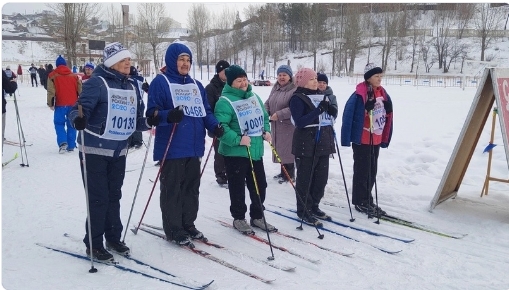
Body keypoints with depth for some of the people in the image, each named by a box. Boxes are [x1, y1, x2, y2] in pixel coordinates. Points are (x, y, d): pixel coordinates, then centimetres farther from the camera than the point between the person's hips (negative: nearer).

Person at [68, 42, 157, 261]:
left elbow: (135, 120, 13)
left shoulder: (131, 87, 11)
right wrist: (78, 119, -39)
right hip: (95, 150, -6)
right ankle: (94, 244, 13)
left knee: (114, 196, 15)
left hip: (119, 151, 7)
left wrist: (149, 122, -5)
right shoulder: (97, 82, -11)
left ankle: (113, 238, 29)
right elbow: (81, 108, -19)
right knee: (98, 198, -2)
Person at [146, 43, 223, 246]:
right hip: (172, 148, -6)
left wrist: (215, 126, -3)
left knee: (192, 189, 13)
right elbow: (152, 113, -10)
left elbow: (205, 111, 16)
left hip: (194, 147, 7)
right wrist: (169, 116, -30)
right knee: (172, 190, 1)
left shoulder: (196, 85, 15)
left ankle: (188, 224, 27)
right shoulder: (160, 82, -5)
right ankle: (173, 230, 13)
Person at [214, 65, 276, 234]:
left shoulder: (254, 97, 10)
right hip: (235, 153, -7)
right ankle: (239, 218, 23)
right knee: (237, 187, 5)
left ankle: (257, 217, 30)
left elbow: (264, 116, 22)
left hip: (256, 151, 7)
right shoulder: (225, 101, -15)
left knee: (260, 185, 14)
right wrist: (237, 139, -27)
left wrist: (266, 131, 6)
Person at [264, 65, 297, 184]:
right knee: (280, 149, 16)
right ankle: (283, 173, 29)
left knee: (288, 150, -3)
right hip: (276, 125, 9)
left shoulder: (295, 89, -16)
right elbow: (268, 103, 17)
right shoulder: (275, 88, 13)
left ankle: (289, 175, 10)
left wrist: (279, 115, -25)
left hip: (288, 125, -8)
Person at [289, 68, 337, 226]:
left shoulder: (320, 96, 13)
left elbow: (328, 116, 21)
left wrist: (330, 110, -2)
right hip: (306, 145, -8)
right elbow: (300, 122, -21)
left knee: (321, 177, 12)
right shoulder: (297, 98, -10)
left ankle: (314, 206, 27)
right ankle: (304, 211, 12)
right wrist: (319, 110, -25)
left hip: (323, 143, 8)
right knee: (305, 179, 1)